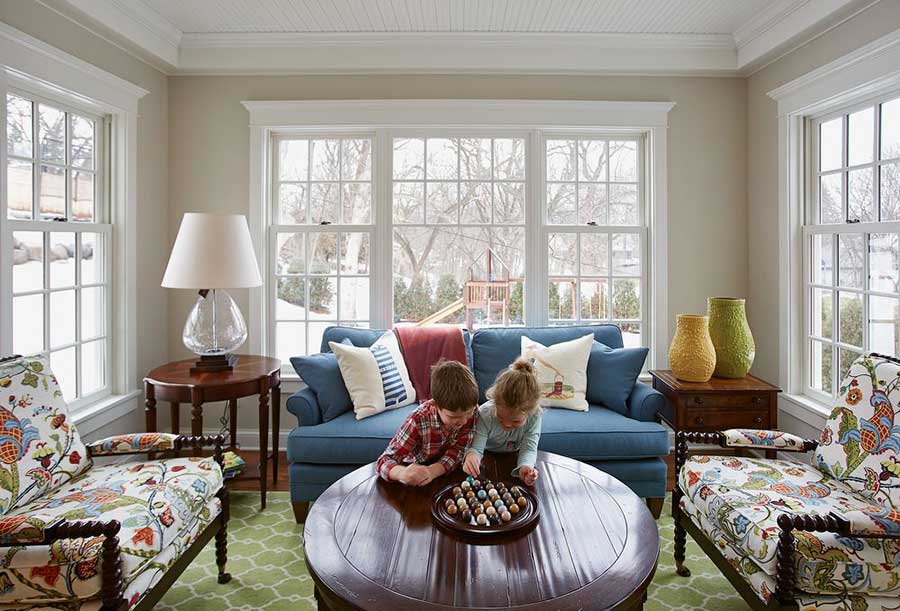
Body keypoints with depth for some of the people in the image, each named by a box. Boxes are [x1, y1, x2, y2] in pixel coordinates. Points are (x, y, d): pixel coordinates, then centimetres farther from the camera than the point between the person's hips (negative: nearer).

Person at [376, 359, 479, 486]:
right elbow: (384, 461, -27)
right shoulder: (418, 421, -28)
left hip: (450, 471, 2)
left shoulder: (472, 410, -20)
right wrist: (403, 473, -50)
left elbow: (458, 451, -19)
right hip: (417, 469, -2)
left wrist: (432, 471, -38)